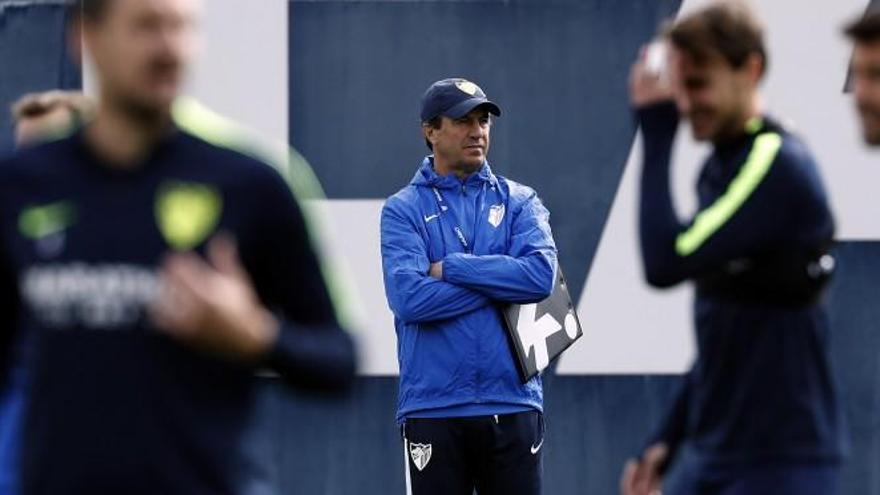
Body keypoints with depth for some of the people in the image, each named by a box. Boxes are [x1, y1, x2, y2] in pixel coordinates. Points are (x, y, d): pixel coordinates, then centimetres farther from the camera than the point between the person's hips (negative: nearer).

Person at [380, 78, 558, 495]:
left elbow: (540, 275, -9)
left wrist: (449, 268, -9)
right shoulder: (403, 210, 3)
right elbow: (409, 297, -13)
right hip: (433, 409, -2)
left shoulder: (519, 202, 10)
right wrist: (501, 285, -9)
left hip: (513, 404, 2)